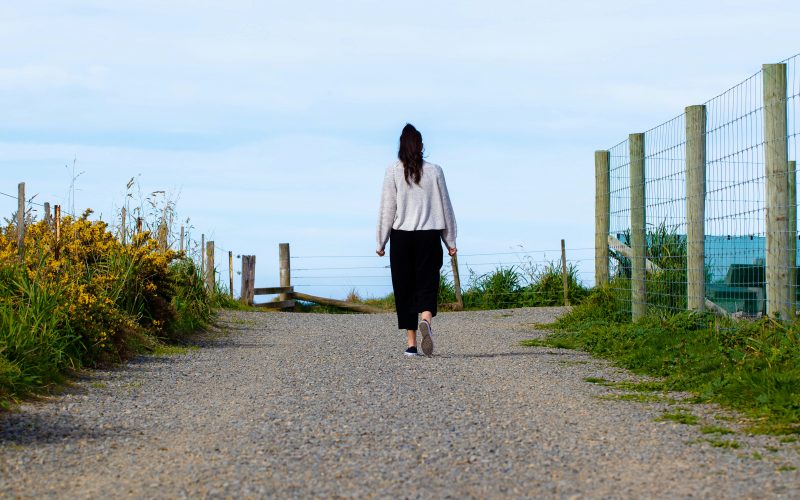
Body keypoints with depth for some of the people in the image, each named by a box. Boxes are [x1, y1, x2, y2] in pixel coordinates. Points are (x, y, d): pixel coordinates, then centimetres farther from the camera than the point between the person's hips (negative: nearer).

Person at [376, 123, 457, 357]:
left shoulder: (393, 171, -2)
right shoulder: (434, 171, 3)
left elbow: (387, 209, -1)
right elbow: (445, 207, 7)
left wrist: (381, 242, 6)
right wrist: (450, 241, 15)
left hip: (401, 236, 0)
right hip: (429, 236, 0)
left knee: (405, 288, 6)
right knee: (427, 284, 2)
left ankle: (411, 343, 6)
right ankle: (426, 320, -30)